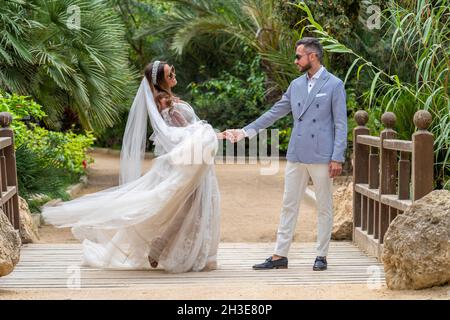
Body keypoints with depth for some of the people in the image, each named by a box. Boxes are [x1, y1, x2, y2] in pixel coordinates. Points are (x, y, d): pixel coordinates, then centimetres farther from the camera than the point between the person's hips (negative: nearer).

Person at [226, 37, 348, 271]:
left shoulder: (334, 85, -3)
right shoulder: (296, 85, 13)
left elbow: (341, 124, -6)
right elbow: (274, 113, 16)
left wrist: (337, 158, -12)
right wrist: (246, 131, 11)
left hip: (322, 156, -5)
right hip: (297, 155, 5)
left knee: (324, 207, 4)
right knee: (289, 206, 6)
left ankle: (322, 256, 13)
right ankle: (280, 256, 10)